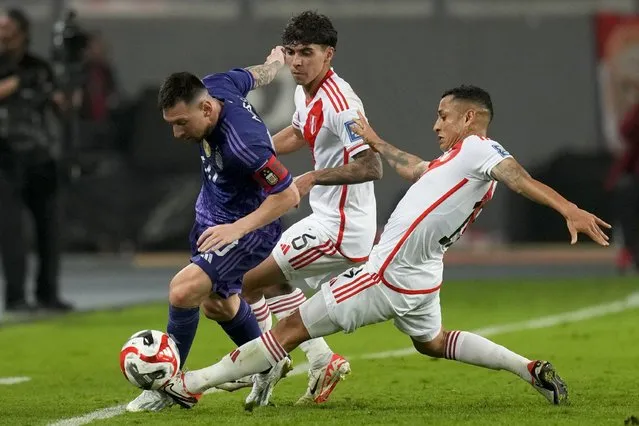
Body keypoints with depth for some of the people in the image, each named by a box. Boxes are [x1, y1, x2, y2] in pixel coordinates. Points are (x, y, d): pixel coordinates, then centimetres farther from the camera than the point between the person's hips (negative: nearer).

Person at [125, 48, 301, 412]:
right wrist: (275, 63, 30)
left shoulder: (242, 144, -39)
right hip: (212, 216, 9)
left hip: (248, 229, -9)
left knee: (183, 291, -22)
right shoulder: (213, 86, -16)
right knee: (217, 304, 22)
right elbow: (256, 75, 6)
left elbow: (288, 195, -30)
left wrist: (237, 229, -34)